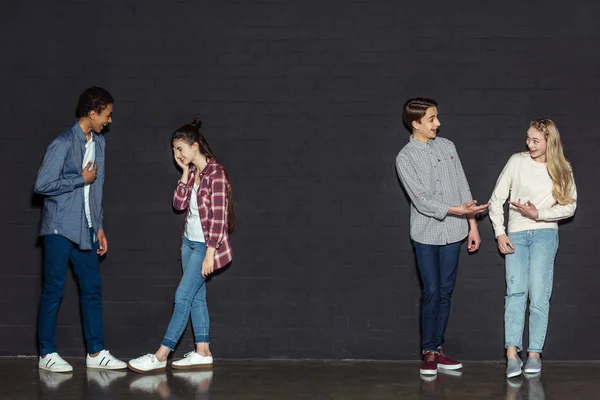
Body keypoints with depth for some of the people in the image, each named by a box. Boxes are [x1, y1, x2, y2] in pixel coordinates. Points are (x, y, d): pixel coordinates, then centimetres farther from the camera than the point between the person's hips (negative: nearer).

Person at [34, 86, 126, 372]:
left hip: (85, 229, 8)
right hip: (60, 228, -8)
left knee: (92, 289, 7)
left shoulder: (98, 142, 11)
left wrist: (99, 228, 15)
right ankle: (47, 354, 8)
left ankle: (96, 352, 14)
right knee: (54, 290, -1)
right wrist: (82, 179, -13)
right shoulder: (63, 143, -15)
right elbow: (42, 185, -18)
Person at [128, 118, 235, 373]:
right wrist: (185, 173, -4)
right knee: (196, 296, 9)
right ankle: (202, 353, 14)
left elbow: (218, 216, -19)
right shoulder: (192, 172, 8)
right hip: (189, 242, 8)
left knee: (183, 296, -8)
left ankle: (161, 355, -6)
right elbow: (179, 204, 4)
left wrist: (210, 254, -21)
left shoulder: (215, 173, -17)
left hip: (205, 245, -8)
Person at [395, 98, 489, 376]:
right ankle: (428, 353, 7)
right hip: (426, 234, -4)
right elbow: (421, 200, -14)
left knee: (445, 292, 8)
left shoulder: (447, 147, 7)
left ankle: (438, 348, 17)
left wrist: (472, 224, 9)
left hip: (453, 233, 4)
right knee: (431, 293, -4)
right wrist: (457, 210, -21)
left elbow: (463, 187, 10)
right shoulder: (405, 158, -7)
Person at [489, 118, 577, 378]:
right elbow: (497, 199, 3)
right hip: (516, 234, 0)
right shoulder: (517, 161, 1)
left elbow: (569, 206, 3)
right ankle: (512, 355, -21)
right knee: (516, 291, -14)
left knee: (538, 294, -11)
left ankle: (534, 353, -4)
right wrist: (499, 233, -4)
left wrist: (539, 214, -10)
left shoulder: (561, 169, 3)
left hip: (544, 233, 0)